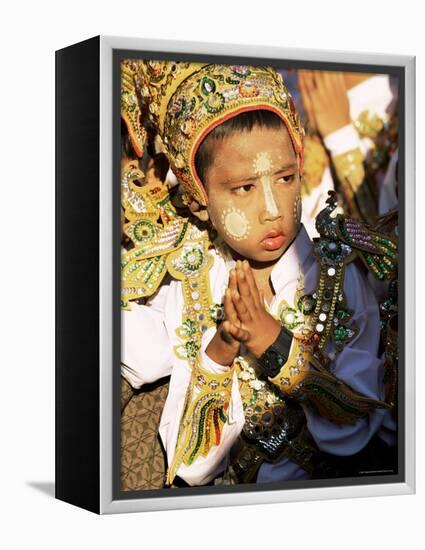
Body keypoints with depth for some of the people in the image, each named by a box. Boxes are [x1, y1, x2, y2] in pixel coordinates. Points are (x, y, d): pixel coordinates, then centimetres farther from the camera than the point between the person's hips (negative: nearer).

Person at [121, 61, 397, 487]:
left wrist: (276, 344, -19)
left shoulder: (342, 279, -8)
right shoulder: (171, 288, -6)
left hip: (325, 482, 0)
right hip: (211, 486, 0)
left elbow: (353, 434, -9)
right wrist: (218, 353, -20)